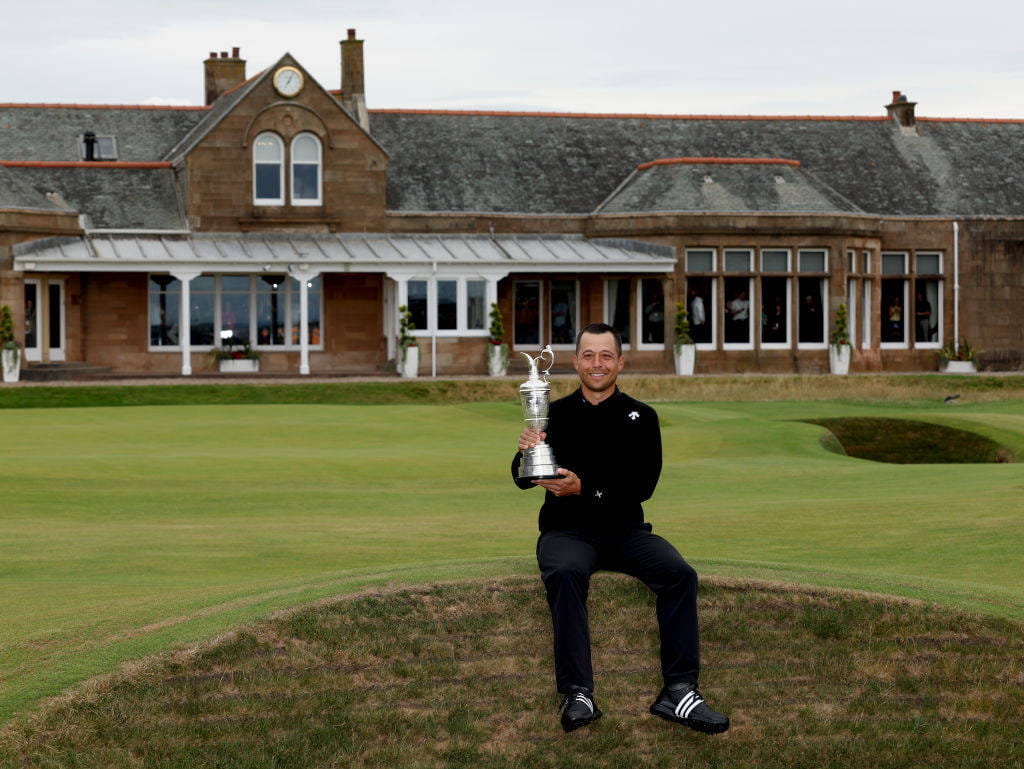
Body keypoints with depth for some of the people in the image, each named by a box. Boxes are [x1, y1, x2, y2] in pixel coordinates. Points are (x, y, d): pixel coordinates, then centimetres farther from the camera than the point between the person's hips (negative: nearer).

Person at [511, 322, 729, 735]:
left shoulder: (641, 417, 7)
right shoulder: (556, 414, 6)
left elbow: (642, 485, -4)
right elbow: (522, 480, 0)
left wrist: (584, 489, -19)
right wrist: (527, 453, -23)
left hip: (625, 530, 2)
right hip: (567, 530, -2)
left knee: (680, 573, -25)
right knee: (566, 573, -35)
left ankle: (678, 692, -24)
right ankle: (577, 695, -35)